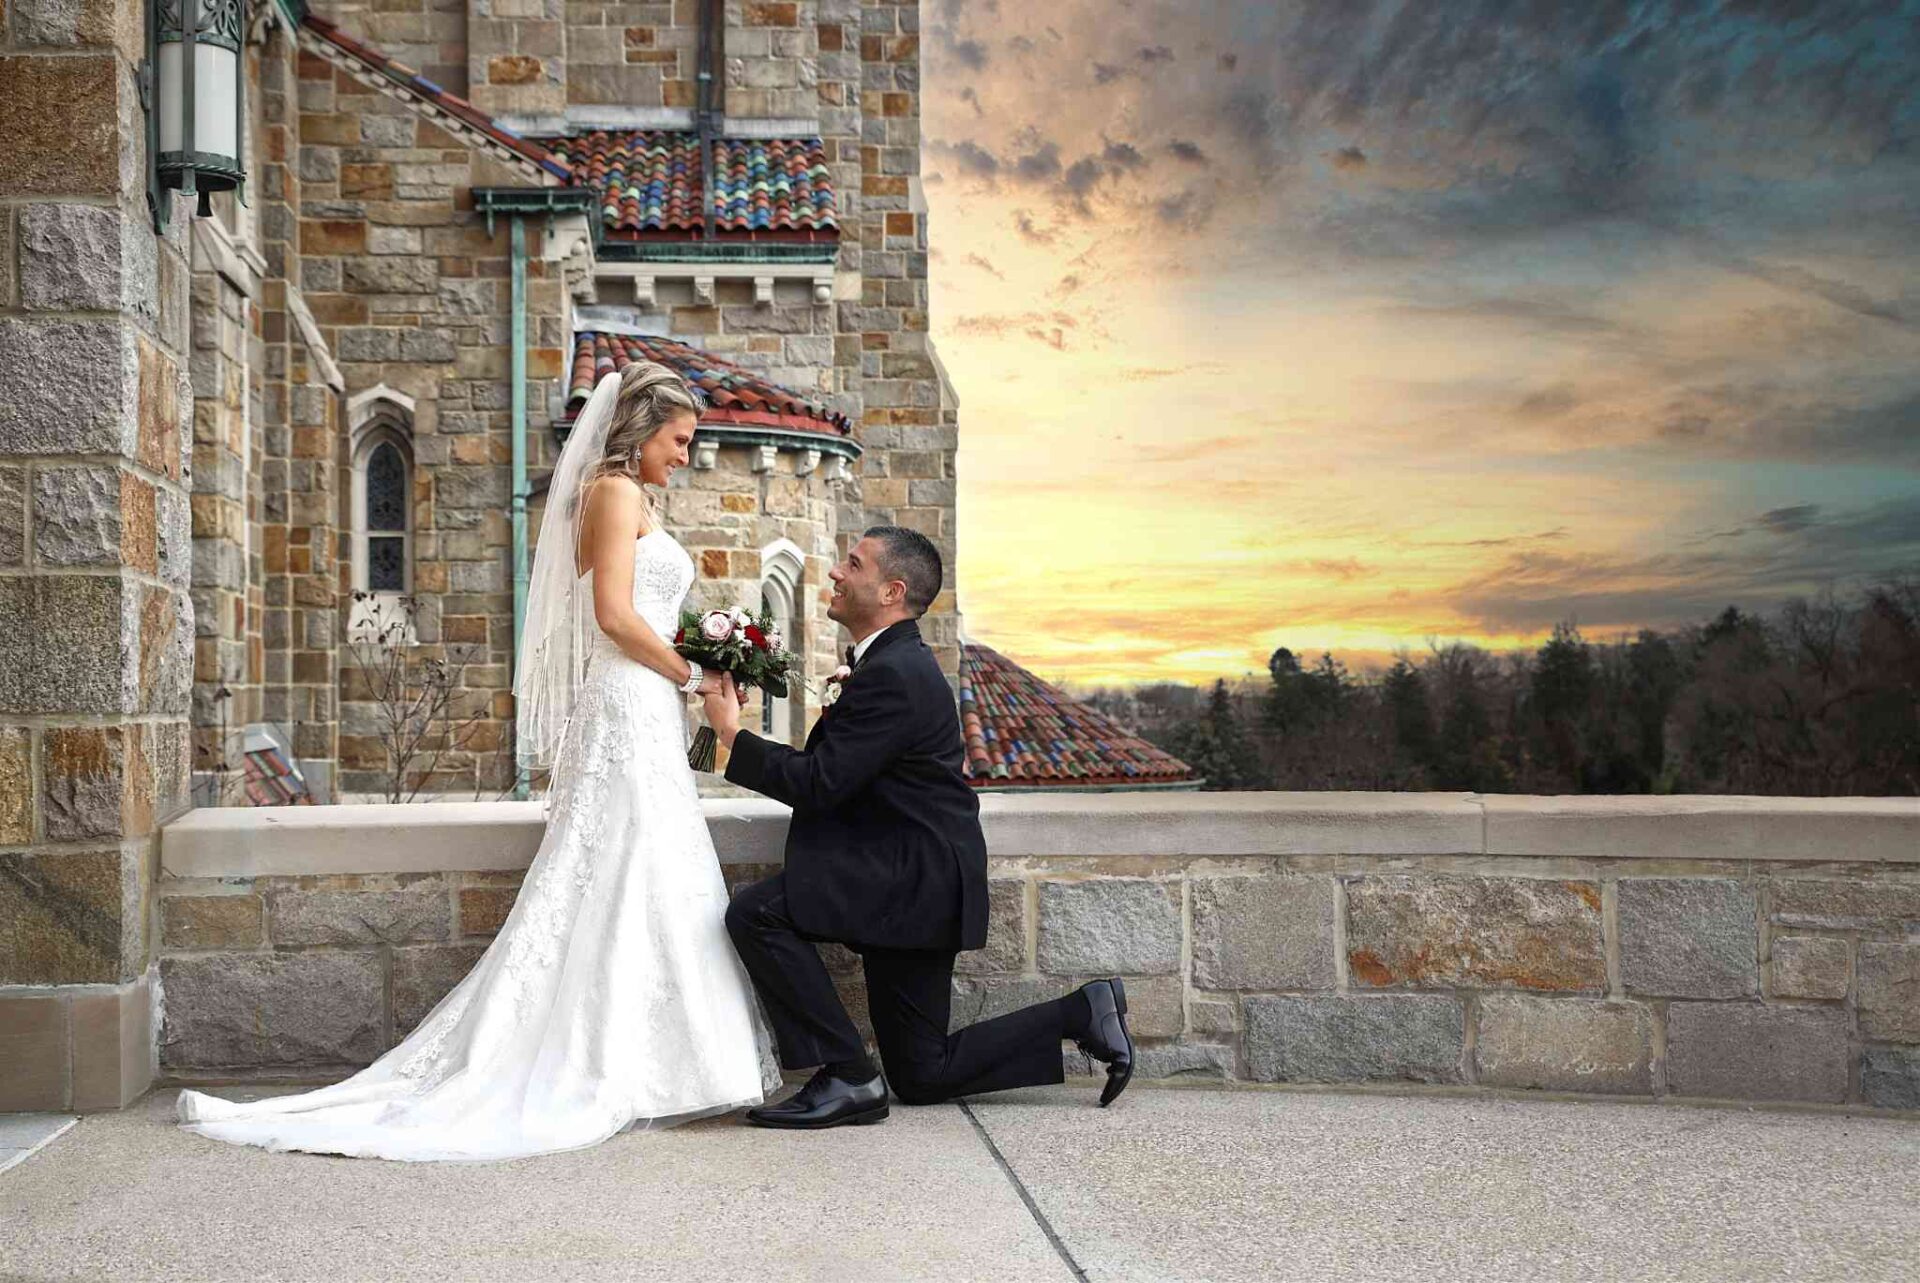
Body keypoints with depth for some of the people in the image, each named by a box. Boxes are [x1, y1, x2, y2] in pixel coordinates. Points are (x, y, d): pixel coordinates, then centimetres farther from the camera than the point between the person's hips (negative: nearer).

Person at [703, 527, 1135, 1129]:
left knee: (757, 913, -21)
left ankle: (847, 1077, -14)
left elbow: (820, 784, -21)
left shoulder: (892, 673, -18)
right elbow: (837, 773, 18)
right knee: (921, 1076, 13)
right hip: (914, 880, 10)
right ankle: (1083, 1013, 16)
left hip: (915, 877, -10)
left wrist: (734, 734, -12)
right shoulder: (898, 661, 15)